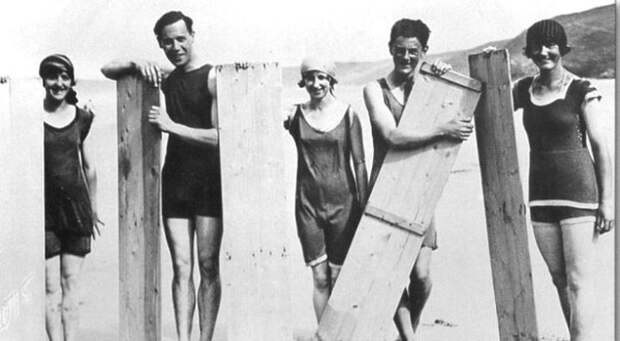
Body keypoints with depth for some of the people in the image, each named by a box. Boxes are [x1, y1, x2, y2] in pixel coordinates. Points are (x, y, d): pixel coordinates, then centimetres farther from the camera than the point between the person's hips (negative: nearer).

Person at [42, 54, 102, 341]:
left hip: (76, 205, 3)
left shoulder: (82, 118, 7)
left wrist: (93, 208, 17)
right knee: (51, 288, -1)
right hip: (44, 209, -3)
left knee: (71, 285, 6)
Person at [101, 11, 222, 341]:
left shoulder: (212, 78, -7)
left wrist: (172, 126, -18)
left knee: (208, 265, -2)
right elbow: (108, 69, 14)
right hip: (174, 181, 5)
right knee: (181, 267, 1)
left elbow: (220, 136, -16)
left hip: (208, 181, -4)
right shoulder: (166, 77, 11)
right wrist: (137, 63, -6)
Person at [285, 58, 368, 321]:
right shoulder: (295, 114, 2)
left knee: (339, 276, 2)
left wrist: (363, 205, -1)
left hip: (342, 202, -1)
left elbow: (359, 163, 1)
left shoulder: (347, 114, -1)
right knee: (319, 277, 4)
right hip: (308, 203, 1)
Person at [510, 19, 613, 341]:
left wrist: (607, 199, -8)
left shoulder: (581, 91, -7)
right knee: (559, 279, 11)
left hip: (579, 191, -5)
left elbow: (600, 148, -5)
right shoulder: (524, 89, 7)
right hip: (540, 193, 5)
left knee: (578, 281, -7)